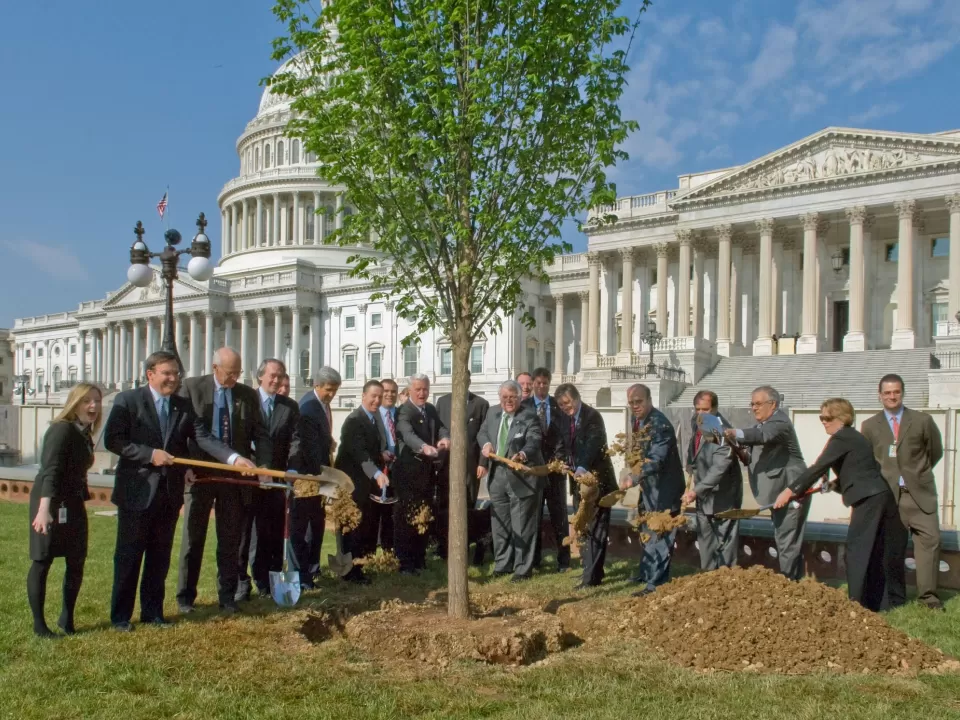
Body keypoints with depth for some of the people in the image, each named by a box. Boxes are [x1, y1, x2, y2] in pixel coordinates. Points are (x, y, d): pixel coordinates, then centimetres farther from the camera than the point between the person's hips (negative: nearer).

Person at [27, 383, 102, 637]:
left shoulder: (84, 434, 9)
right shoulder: (62, 430, -16)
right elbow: (50, 471, -26)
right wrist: (44, 508, -35)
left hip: (73, 502, 8)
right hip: (50, 502, -8)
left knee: (77, 561, 10)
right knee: (43, 561, -1)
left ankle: (67, 618, 23)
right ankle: (39, 623, 10)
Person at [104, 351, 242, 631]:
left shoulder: (184, 406, 8)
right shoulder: (127, 400, -4)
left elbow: (204, 437, -3)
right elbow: (112, 440, -10)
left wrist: (234, 457, -19)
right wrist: (150, 454, -19)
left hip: (169, 492, 4)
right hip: (137, 491, -4)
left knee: (160, 556, 12)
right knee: (129, 555, 5)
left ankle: (152, 611, 24)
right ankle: (120, 615, 17)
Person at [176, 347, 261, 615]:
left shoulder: (248, 395, 4)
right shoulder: (192, 387, -1)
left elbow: (258, 434, 3)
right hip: (199, 472, -1)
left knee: (230, 540, 8)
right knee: (193, 537, 8)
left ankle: (227, 597, 19)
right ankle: (186, 596, 20)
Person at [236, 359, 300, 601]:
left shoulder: (290, 406, 9)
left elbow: (295, 439, 1)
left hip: (276, 477, 3)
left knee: (273, 532, 7)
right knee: (244, 530, 3)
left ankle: (268, 582, 16)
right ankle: (240, 582, 10)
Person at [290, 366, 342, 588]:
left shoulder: (323, 403, 6)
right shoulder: (308, 408, -23)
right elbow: (310, 446, -25)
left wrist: (329, 443, 5)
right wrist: (320, 473, -25)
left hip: (318, 470, 10)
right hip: (306, 472, -10)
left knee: (317, 520, 16)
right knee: (301, 522, -2)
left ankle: (312, 567, 28)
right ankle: (301, 573, 3)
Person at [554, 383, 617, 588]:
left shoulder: (592, 416, -16)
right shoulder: (565, 418, 7)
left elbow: (592, 444, -30)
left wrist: (582, 468, -45)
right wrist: (562, 463, -5)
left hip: (597, 479, -8)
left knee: (595, 528, -5)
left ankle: (591, 576, -4)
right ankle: (593, 570, 26)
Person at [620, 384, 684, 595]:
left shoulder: (660, 425, -26)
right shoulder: (635, 419, 2)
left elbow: (656, 460, -35)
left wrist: (634, 478, -43)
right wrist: (632, 472, 3)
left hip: (664, 487, -10)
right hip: (649, 485, 10)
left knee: (660, 534, -4)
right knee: (649, 532, 22)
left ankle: (656, 582, 3)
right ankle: (647, 572, 37)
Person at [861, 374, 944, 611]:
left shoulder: (922, 421, 3)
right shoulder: (869, 426, 6)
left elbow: (935, 452, 13)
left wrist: (918, 474, 14)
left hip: (920, 493, 0)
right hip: (888, 494, 0)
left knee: (930, 539, -6)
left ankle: (928, 595, 5)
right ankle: (896, 596, 13)